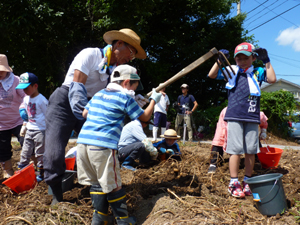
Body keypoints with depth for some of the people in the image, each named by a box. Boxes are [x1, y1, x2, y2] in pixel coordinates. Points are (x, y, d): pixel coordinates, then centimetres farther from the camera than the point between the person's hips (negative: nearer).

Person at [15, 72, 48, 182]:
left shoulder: (42, 100, -16)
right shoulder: (26, 98, 7)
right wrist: (24, 125, 16)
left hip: (40, 131, -7)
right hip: (29, 130, 8)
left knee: (40, 153, 3)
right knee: (25, 152, 13)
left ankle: (41, 174, 16)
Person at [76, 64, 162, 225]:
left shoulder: (98, 94, 18)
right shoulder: (126, 98, 0)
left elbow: (84, 114, 25)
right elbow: (145, 117, 9)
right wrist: (154, 100, 23)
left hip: (83, 143, 7)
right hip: (103, 146, -6)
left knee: (96, 182, 18)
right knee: (113, 186, 6)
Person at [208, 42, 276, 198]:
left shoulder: (257, 73, 8)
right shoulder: (231, 71, 7)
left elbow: (272, 79, -5)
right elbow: (212, 75, 3)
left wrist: (266, 62, -6)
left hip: (252, 117, 2)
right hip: (234, 117, -2)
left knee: (251, 150, 6)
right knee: (236, 149, -3)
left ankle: (247, 181, 21)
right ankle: (234, 183, 6)